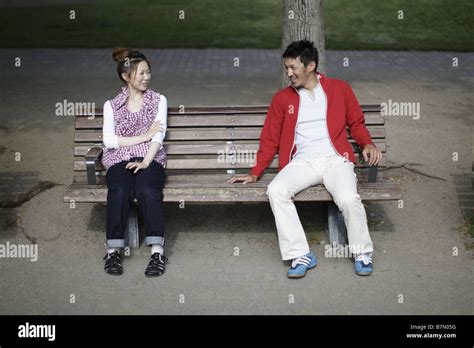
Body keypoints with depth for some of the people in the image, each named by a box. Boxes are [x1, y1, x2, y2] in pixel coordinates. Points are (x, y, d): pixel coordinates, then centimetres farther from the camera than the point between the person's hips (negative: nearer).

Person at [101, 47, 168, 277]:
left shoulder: (159, 100, 14)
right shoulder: (111, 105, 13)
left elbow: (159, 135, 0)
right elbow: (109, 140, 0)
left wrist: (146, 162, -16)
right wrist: (143, 136, -6)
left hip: (150, 157, 0)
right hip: (119, 159, 1)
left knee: (147, 190, -34)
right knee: (120, 191, -33)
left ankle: (157, 251, -37)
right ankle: (113, 251, -29)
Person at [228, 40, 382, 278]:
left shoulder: (340, 89, 13)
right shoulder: (282, 98, 15)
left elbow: (356, 123, 18)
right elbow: (270, 139, 16)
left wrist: (368, 144, -2)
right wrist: (255, 173, 9)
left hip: (335, 160, -1)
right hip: (302, 162, 2)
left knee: (349, 198, -30)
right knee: (275, 191, -28)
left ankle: (362, 254, -5)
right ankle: (301, 256, -21)